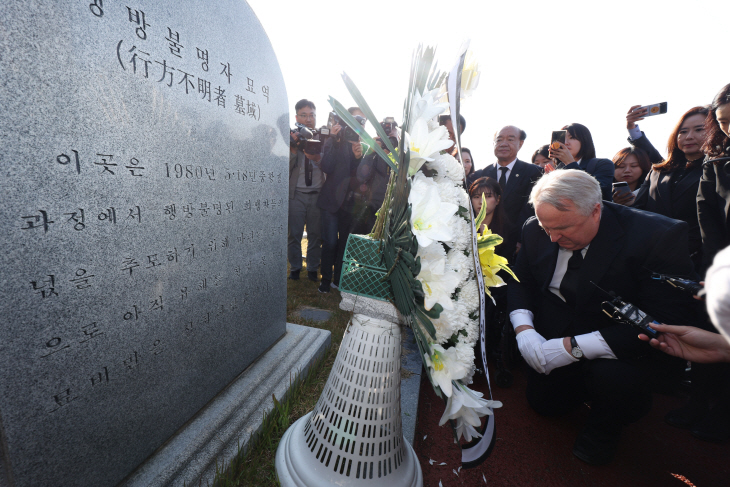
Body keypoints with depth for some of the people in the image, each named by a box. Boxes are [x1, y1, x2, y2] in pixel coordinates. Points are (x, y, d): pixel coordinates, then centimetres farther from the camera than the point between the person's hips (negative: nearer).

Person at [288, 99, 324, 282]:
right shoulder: (291, 138, 3)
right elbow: (287, 167, -5)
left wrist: (318, 159, -18)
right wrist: (293, 149, -19)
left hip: (318, 193, 1)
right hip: (296, 193, -1)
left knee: (315, 234, 6)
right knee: (294, 234, 5)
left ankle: (313, 269, 23)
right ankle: (295, 268, 24)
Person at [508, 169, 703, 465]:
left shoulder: (657, 236, -26)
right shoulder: (536, 230, -13)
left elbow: (667, 321, -29)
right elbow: (519, 280, -1)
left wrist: (575, 347, -35)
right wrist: (524, 330, -19)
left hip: (620, 346, -3)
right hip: (554, 334, 4)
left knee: (613, 377, -34)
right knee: (543, 403, 10)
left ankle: (603, 429, 2)